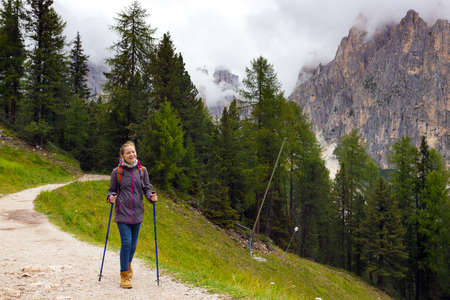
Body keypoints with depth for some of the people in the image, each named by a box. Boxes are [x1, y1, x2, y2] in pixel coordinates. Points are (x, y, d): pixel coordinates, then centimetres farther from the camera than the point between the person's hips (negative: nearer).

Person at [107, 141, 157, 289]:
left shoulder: (142, 170, 3)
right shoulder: (117, 172, -2)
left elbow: (147, 188, 7)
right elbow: (112, 190, 6)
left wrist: (151, 196, -12)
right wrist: (111, 197, -15)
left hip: (137, 213, 3)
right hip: (123, 213, -3)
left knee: (133, 244, 13)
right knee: (126, 242, -11)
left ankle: (128, 264, 44)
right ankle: (124, 275, 2)